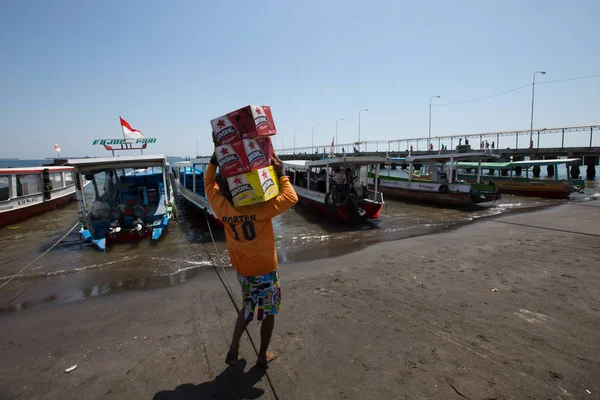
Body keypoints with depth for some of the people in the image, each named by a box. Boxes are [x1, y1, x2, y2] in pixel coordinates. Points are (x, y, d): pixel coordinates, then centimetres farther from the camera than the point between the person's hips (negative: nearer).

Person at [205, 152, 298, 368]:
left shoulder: (222, 209, -12)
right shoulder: (260, 208, -25)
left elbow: (209, 183, 4)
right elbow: (291, 198, -18)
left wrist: (214, 159, 2)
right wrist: (281, 174, -12)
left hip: (242, 272, 5)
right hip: (266, 271, -4)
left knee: (247, 308, 28)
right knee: (268, 313, 16)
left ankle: (233, 349, 24)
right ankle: (263, 356, 31)